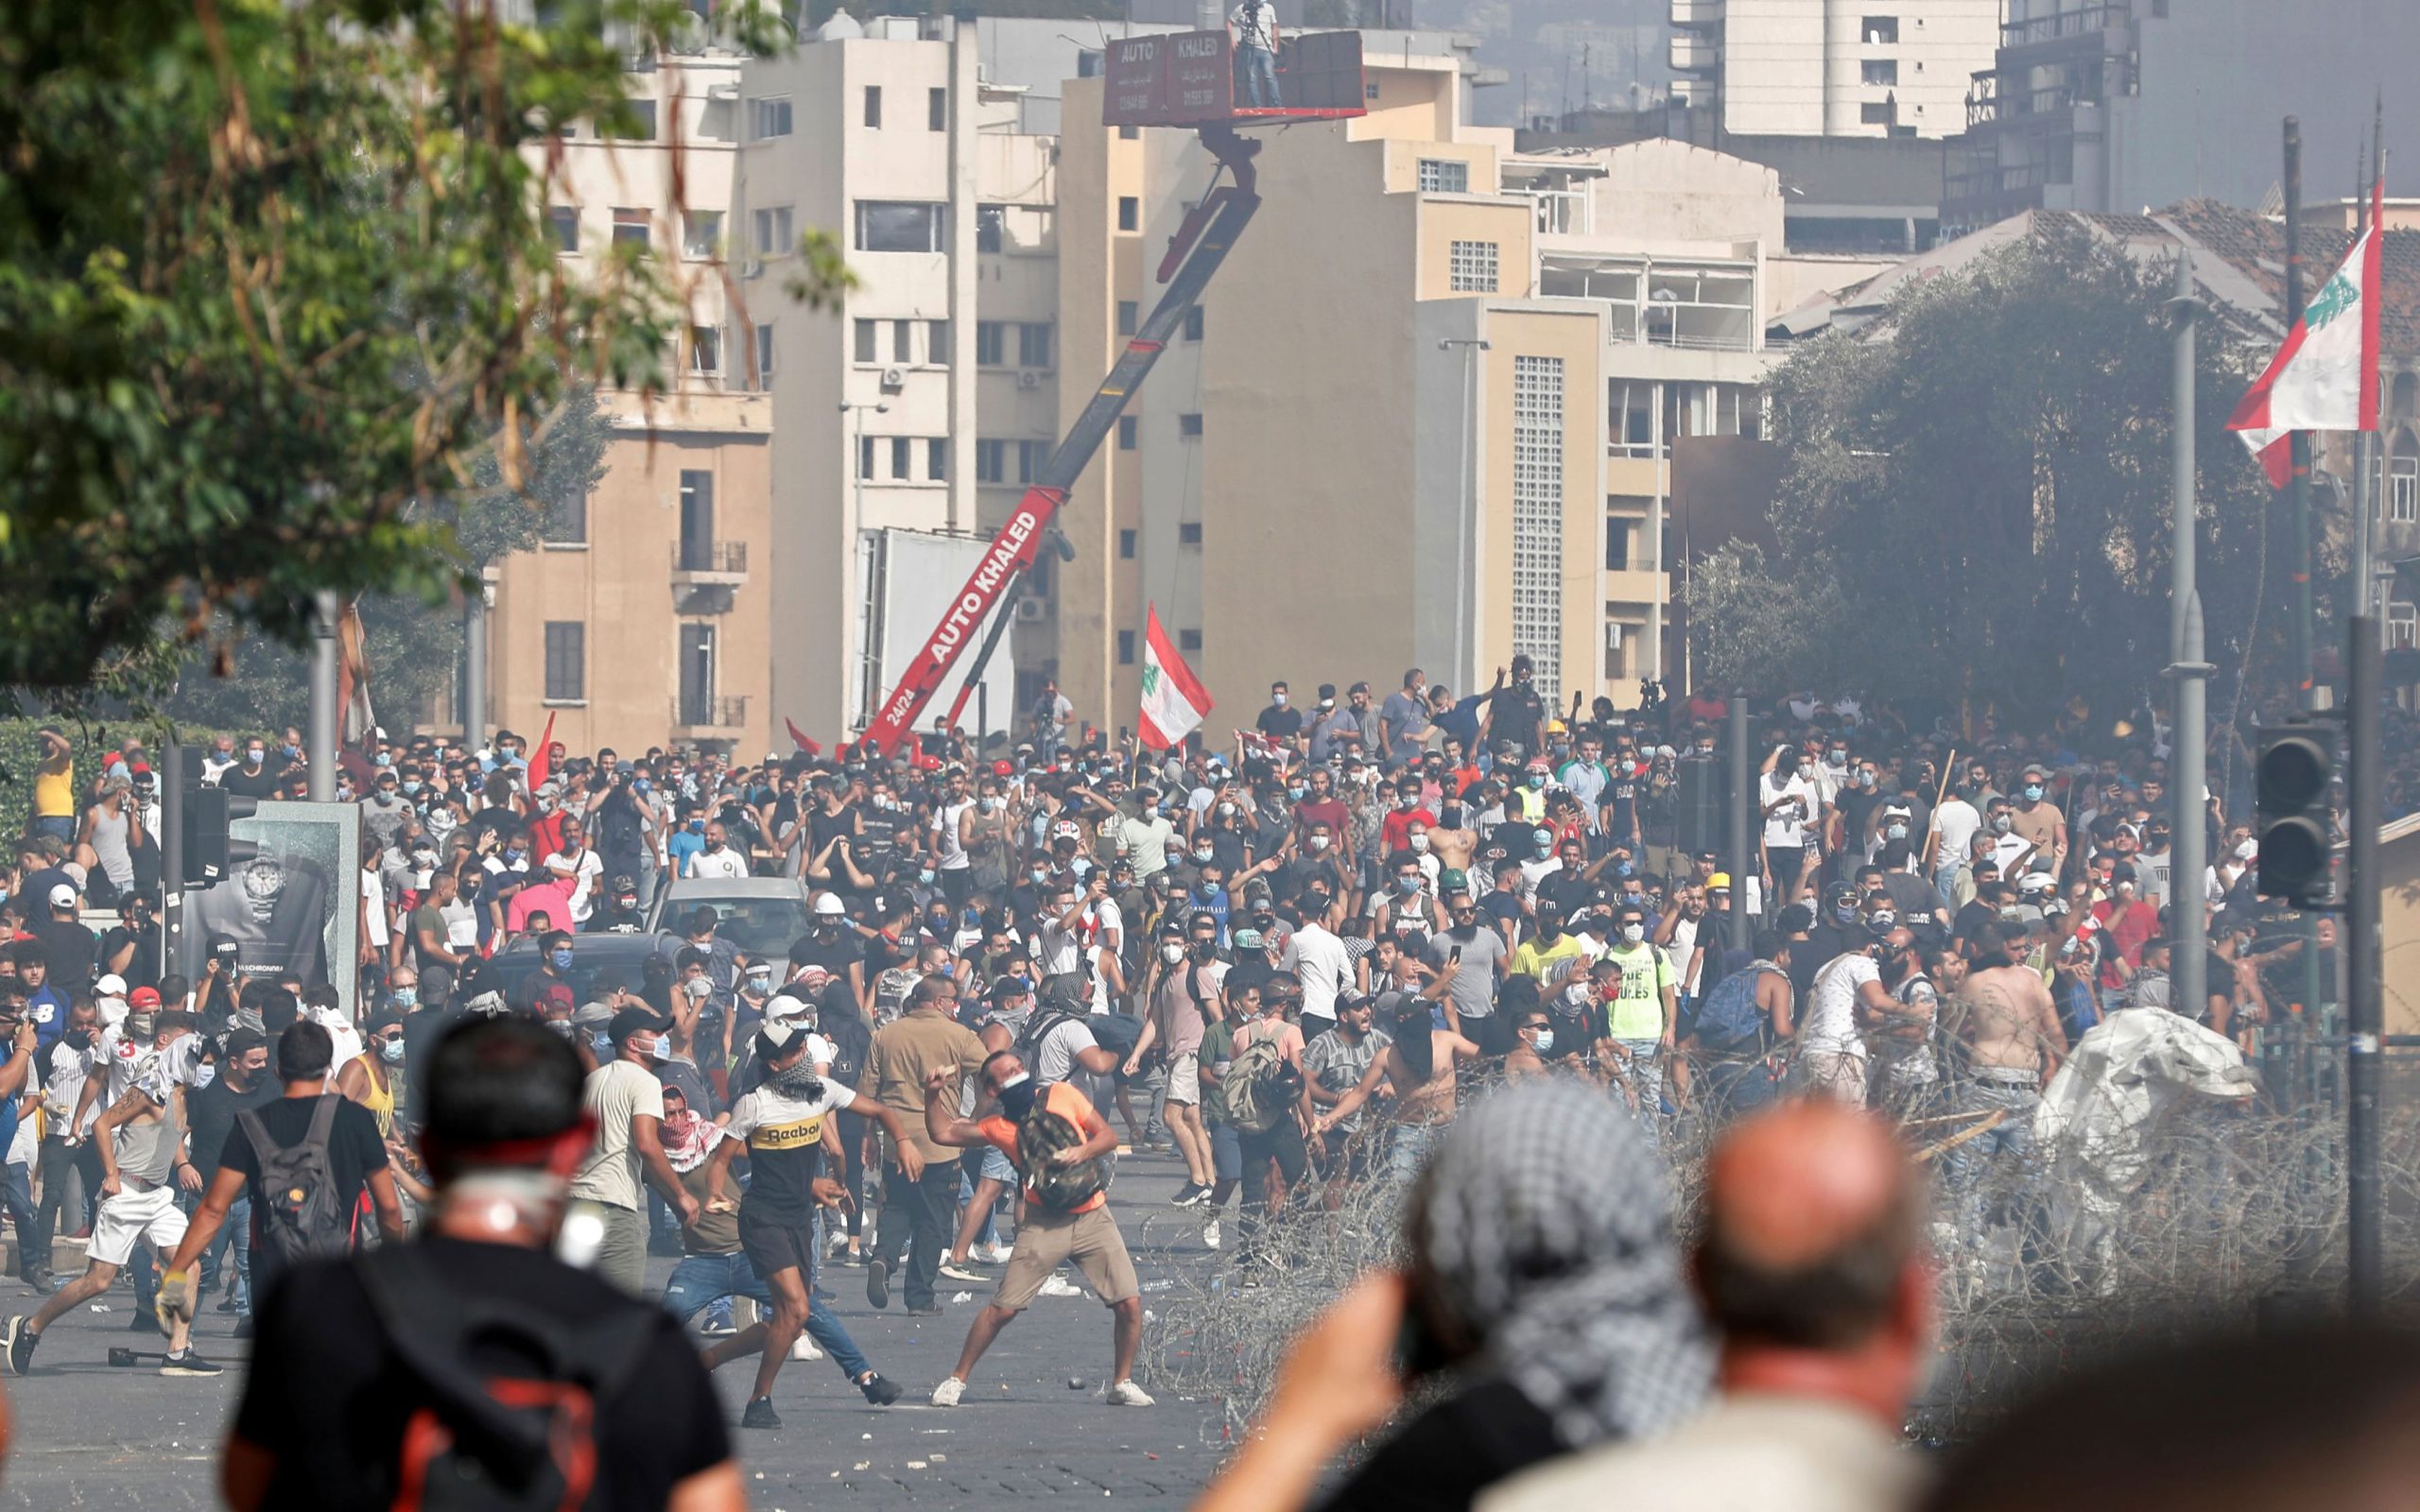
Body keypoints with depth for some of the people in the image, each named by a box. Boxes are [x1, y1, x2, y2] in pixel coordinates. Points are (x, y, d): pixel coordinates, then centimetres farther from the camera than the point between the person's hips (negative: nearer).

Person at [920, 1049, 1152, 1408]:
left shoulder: (1061, 1095, 5)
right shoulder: (998, 1126, 5)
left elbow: (1108, 1136, 6)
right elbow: (941, 1132, 7)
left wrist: (1081, 1152, -12)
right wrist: (932, 1094, -6)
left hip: (1092, 1218, 1)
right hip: (1044, 1226, -1)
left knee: (1129, 1304, -7)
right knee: (1002, 1309, -5)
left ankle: (1122, 1384, 11)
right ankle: (956, 1380, 8)